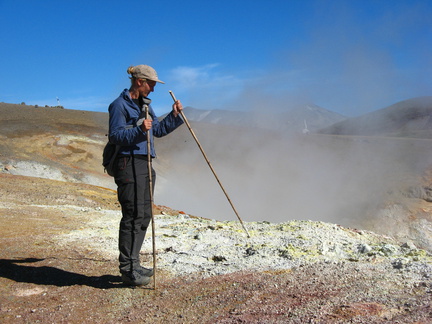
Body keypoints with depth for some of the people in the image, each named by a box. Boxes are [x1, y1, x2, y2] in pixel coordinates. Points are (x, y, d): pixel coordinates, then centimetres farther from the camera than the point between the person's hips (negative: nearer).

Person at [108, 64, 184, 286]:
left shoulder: (144, 105, 20)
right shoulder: (120, 105, -8)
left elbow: (159, 130, 23)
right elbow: (115, 135, -15)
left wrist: (174, 116, 11)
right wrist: (139, 130, -28)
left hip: (145, 164, 10)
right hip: (129, 165, -9)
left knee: (144, 216, 11)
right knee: (133, 216, -10)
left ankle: (133, 264, 21)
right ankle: (127, 270, -2)